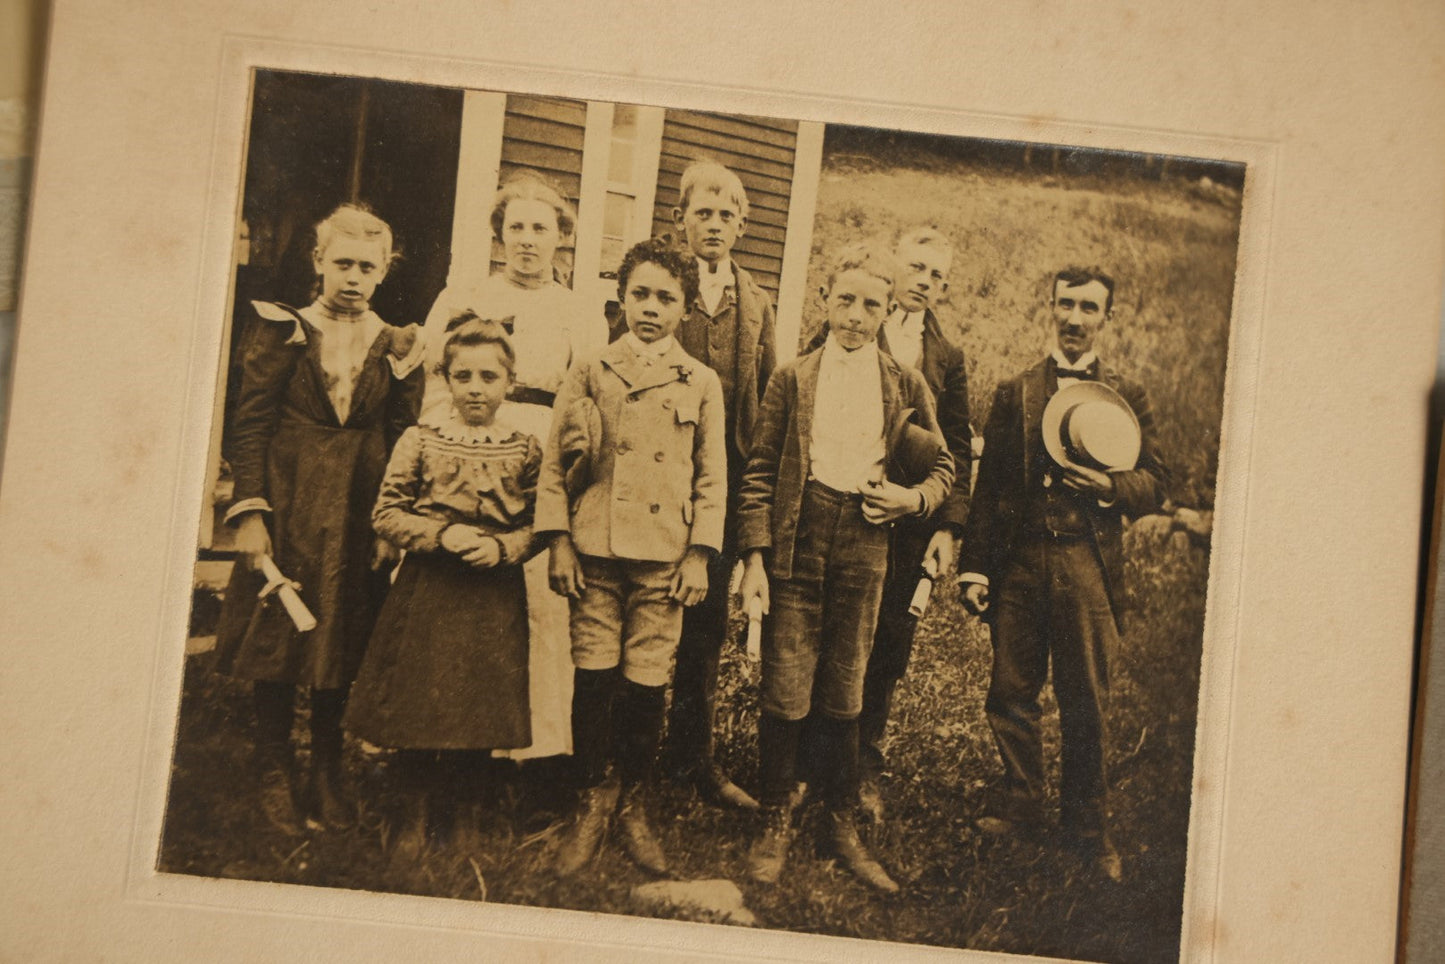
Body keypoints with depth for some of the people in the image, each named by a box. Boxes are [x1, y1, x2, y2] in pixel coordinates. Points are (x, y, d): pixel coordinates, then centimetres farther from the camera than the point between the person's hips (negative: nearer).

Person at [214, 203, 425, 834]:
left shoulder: (397, 349, 7)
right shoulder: (281, 330, 1)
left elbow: (403, 444, 6)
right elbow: (249, 425, -3)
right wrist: (250, 511, -11)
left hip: (359, 515, 2)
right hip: (287, 507, -2)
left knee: (342, 644, 6)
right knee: (277, 639, 1)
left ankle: (327, 776, 18)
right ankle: (274, 775, 12)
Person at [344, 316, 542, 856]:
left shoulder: (525, 450, 3)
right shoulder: (420, 441, 0)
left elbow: (539, 525, 4)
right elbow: (386, 515, -2)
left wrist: (503, 547, -15)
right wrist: (441, 534, -15)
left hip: (494, 597, 1)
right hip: (426, 589, 0)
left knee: (481, 705, 7)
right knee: (417, 704, 4)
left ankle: (462, 807, 28)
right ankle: (421, 816, 21)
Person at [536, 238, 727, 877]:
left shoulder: (702, 383, 8)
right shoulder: (591, 372, 7)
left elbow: (712, 477, 9)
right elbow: (555, 460, 6)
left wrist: (699, 555, 1)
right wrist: (559, 541, -2)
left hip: (664, 559, 0)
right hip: (595, 551, 0)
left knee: (647, 685, 0)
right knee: (594, 678, 0)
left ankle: (633, 807, 16)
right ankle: (593, 804, 15)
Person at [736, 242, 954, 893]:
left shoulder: (906, 386, 8)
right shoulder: (793, 379, 4)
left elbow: (942, 465, 16)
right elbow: (759, 472, 2)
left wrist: (914, 497, -6)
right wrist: (754, 555, -6)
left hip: (865, 549, 1)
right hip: (797, 542, -1)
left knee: (844, 697, 9)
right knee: (785, 693, 1)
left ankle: (842, 825, 22)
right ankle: (775, 825, 15)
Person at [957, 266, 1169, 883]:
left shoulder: (1127, 397, 10)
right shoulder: (1015, 393, 13)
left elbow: (1155, 484, 7)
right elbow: (988, 485, 10)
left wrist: (1108, 485, -14)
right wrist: (974, 567, 4)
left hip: (1087, 562, -1)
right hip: (1019, 561, 2)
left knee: (1085, 702, 2)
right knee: (1011, 692, 5)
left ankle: (1087, 823, 15)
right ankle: (1021, 801, 22)